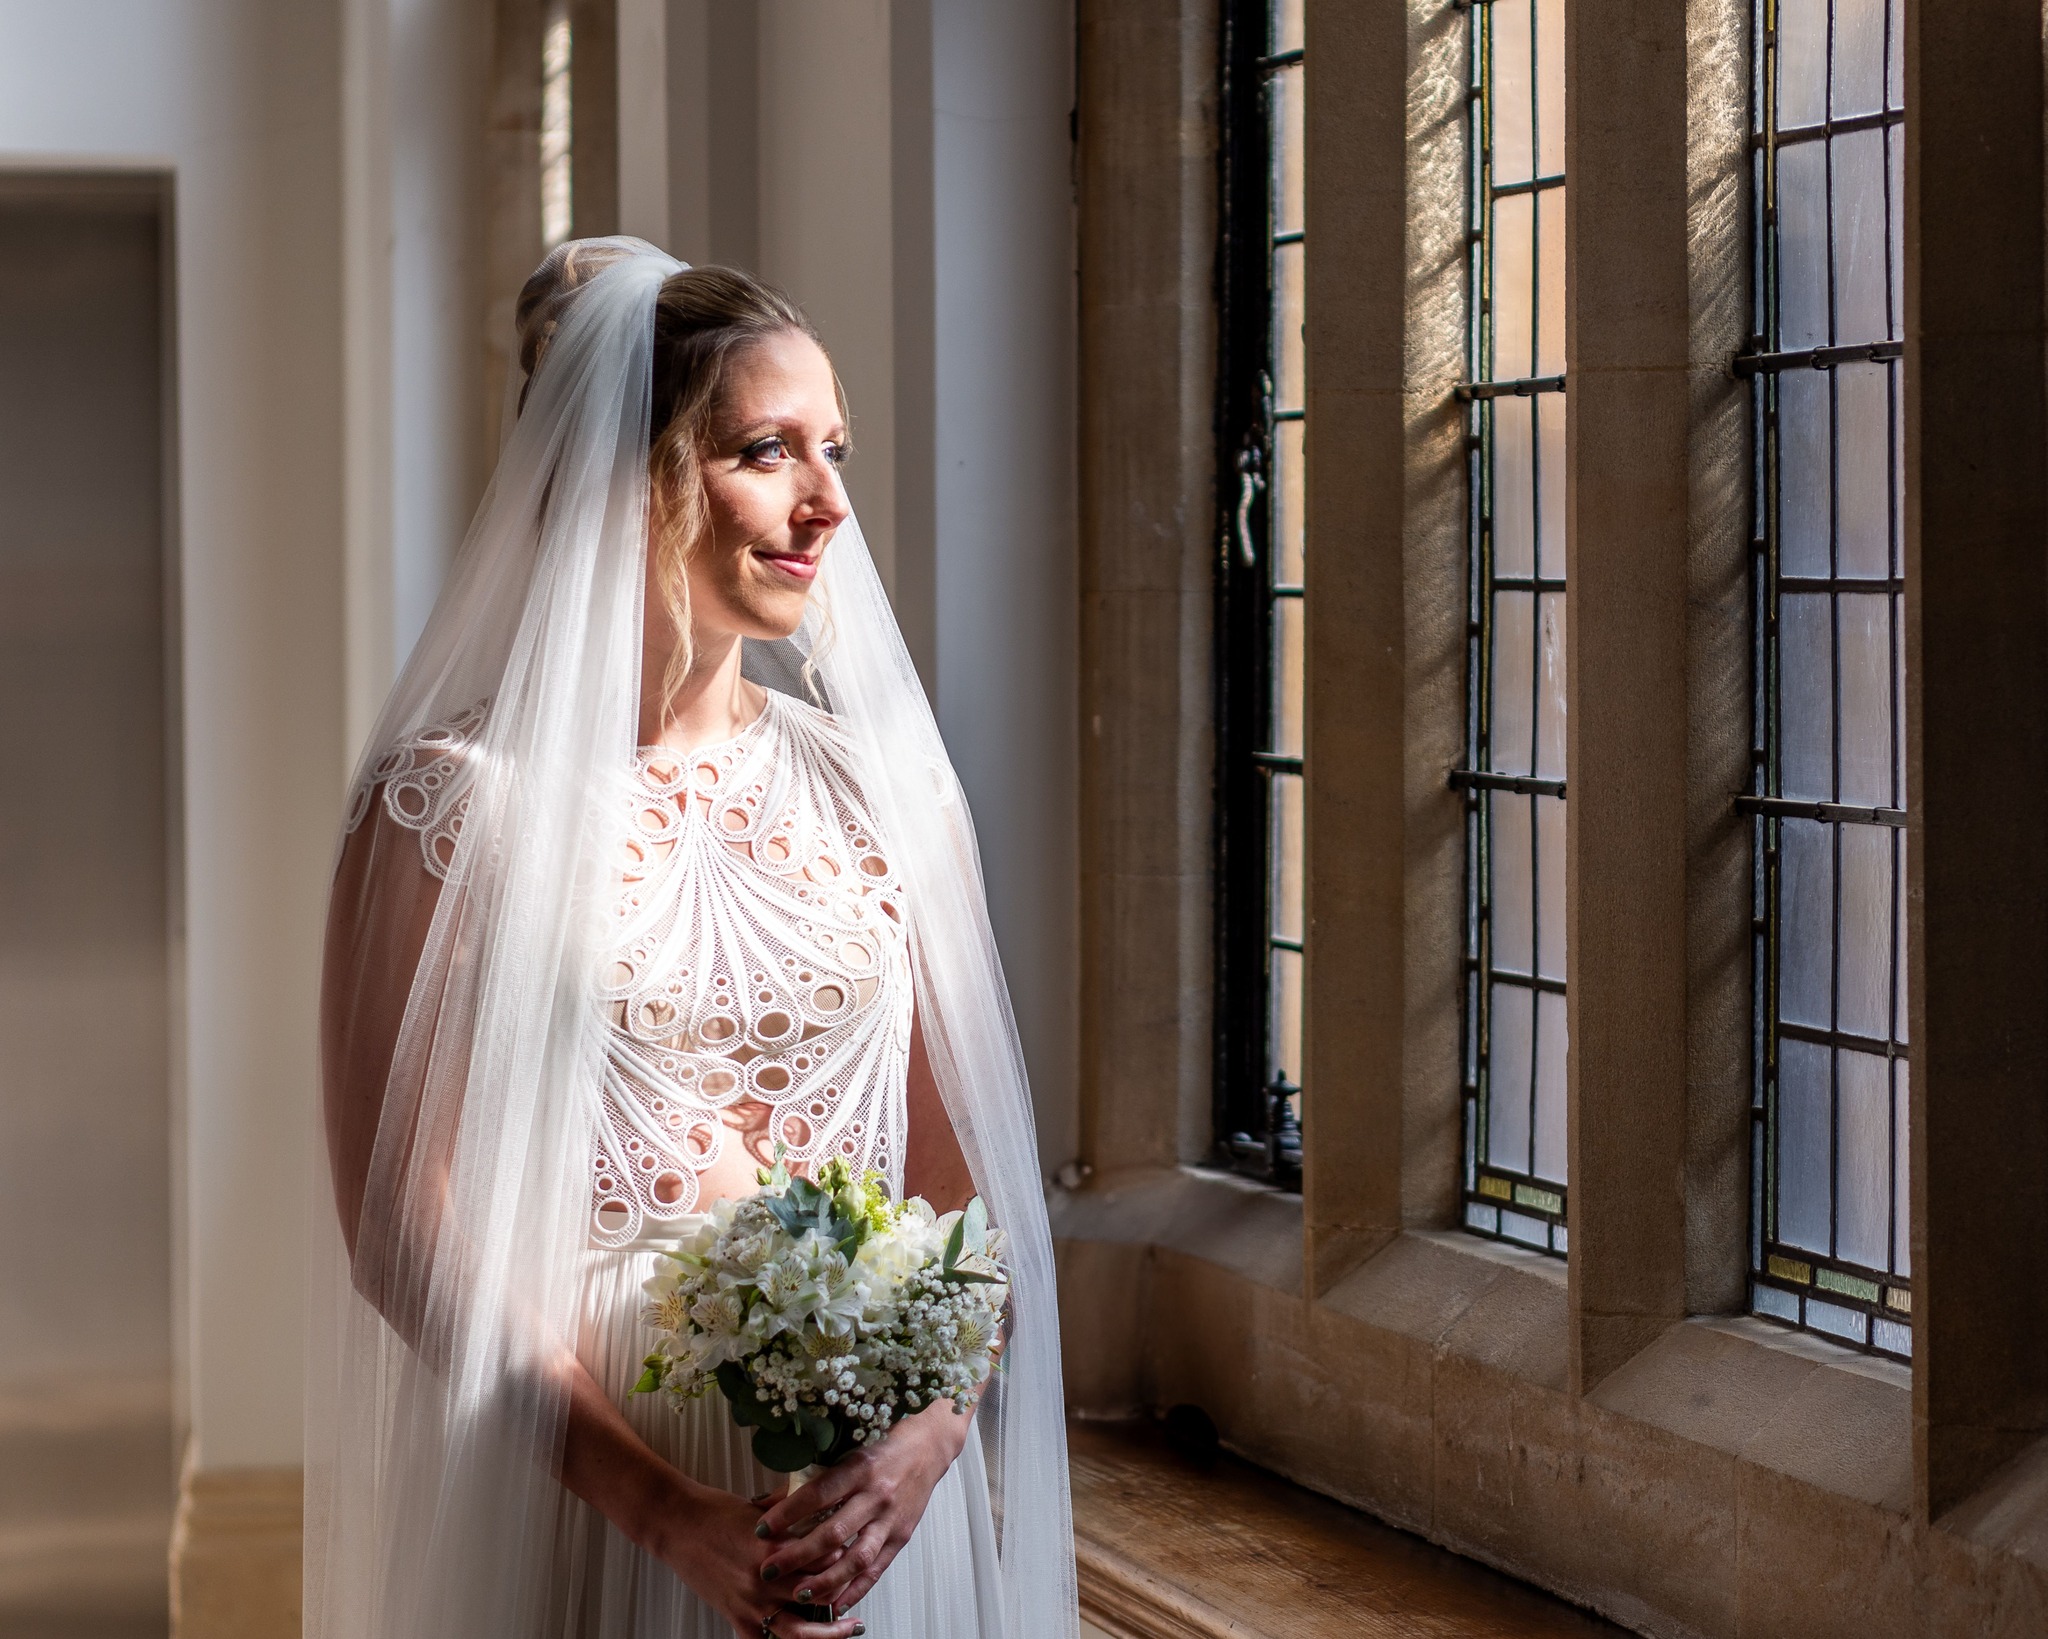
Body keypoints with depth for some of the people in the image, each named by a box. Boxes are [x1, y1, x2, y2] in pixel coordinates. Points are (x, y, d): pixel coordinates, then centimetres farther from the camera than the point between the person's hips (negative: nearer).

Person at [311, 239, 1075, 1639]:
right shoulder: (457, 801, -8)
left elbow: (968, 1167, 4)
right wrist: (667, 1511, -18)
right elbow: (403, 1225, -10)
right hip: (581, 1508, -3)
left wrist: (930, 1431, -14)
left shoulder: (883, 787, 4)